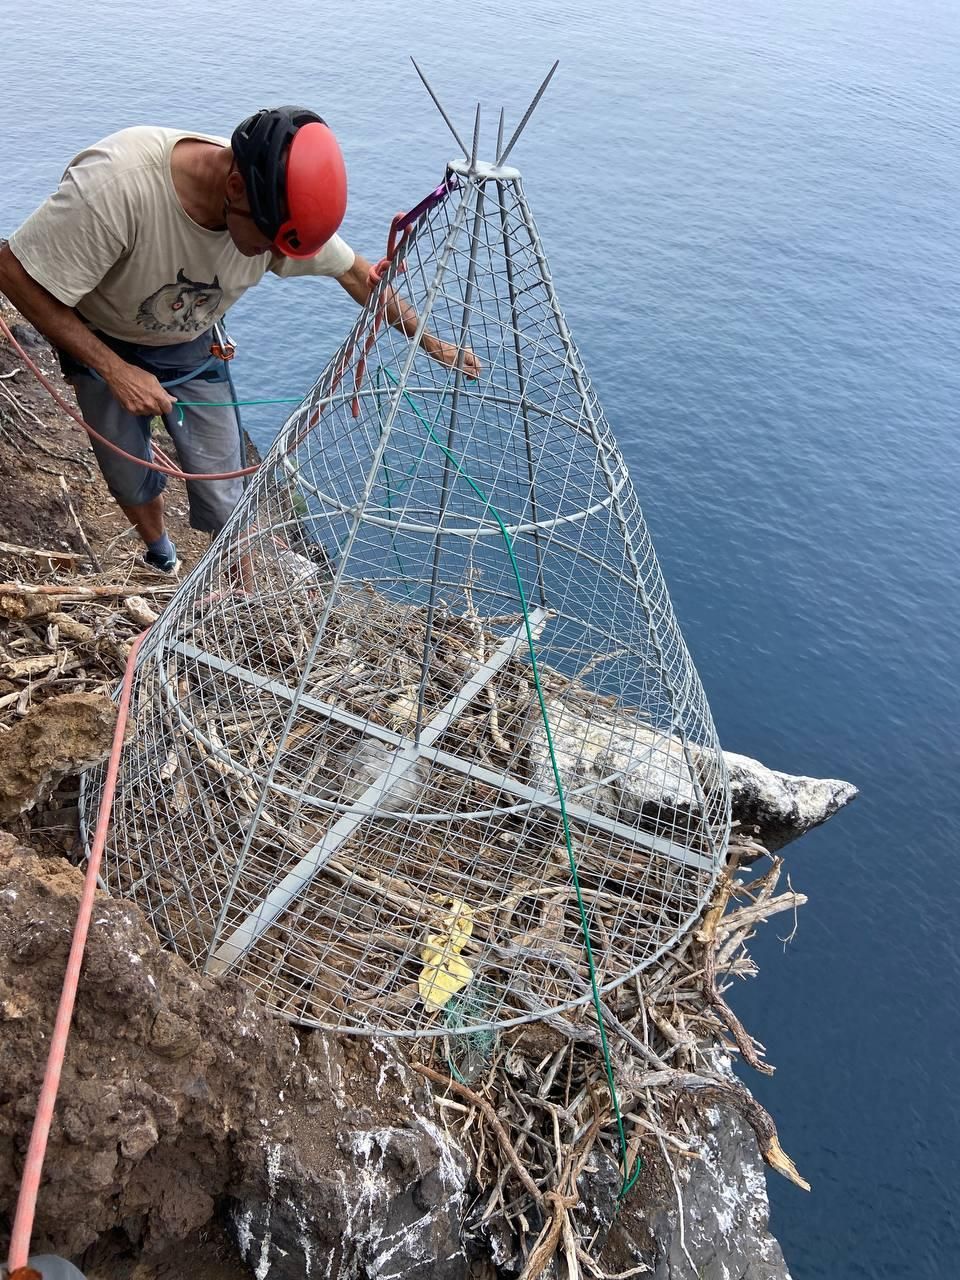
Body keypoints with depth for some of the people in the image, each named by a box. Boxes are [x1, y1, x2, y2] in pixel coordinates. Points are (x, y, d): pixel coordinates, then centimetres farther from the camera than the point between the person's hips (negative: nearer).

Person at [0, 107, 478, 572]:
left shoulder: (282, 207, -26)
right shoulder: (115, 184, -40)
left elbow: (355, 273, -8)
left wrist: (430, 342, -1)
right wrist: (115, 371, -32)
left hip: (194, 349, 2)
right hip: (103, 348, -2)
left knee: (224, 499, 0)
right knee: (131, 484, 13)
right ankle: (159, 557, 47)